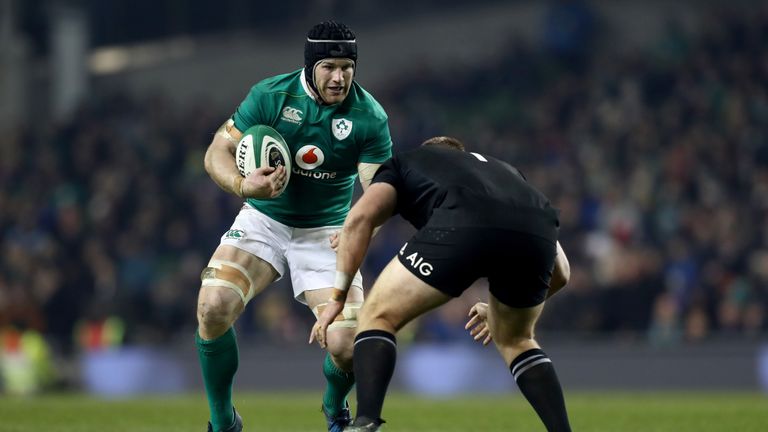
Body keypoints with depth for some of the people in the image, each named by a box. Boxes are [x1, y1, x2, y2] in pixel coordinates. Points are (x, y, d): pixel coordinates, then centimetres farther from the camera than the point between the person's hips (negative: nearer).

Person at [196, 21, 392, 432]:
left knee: (346, 348, -16)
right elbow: (217, 152, -9)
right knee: (213, 306, -25)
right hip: (264, 220, 0)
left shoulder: (370, 117, -13)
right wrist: (242, 185, -31)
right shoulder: (270, 96, -12)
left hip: (327, 233, 0)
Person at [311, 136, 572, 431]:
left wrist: (338, 298, 18)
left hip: (461, 226, -4)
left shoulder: (403, 164, 37)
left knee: (377, 317, 16)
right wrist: (500, 310, 56)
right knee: (516, 341, 32)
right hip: (536, 231, 4)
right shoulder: (503, 170, 45)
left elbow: (360, 217, 15)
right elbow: (559, 271, 42)